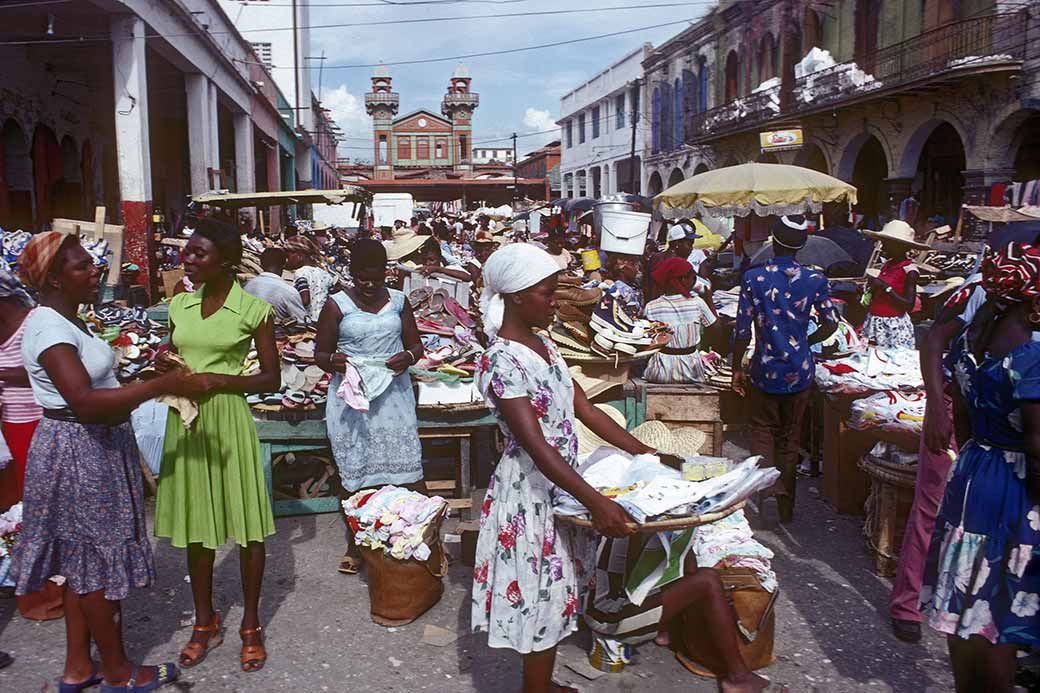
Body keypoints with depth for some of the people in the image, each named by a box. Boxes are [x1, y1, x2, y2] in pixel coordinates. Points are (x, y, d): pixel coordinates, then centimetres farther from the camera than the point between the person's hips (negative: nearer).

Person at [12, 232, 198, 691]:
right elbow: (84, 401, -31)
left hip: (95, 450, 10)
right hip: (78, 454, -10)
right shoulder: (48, 327, -21)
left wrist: (159, 381, 3)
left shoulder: (65, 321, 11)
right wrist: (160, 385, -30)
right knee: (98, 564, 4)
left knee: (84, 563, 17)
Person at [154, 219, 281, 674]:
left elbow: (272, 379, -5)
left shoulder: (252, 309, -7)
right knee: (195, 522, 13)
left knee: (246, 523, 3)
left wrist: (220, 380, -18)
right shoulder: (179, 305, 7)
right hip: (185, 420, 5)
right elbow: (171, 361, 18)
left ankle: (251, 626, 22)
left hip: (229, 419, -4)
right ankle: (205, 623, 31)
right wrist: (165, 366, -6)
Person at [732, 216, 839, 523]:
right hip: (800, 370, 2)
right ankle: (786, 506, 23)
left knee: (762, 429, 17)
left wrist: (737, 368, 2)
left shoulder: (753, 277, -10)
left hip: (765, 370, -2)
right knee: (790, 435, 15)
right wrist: (806, 341, 12)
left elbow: (743, 330, -9)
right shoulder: (814, 279, -5)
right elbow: (830, 323, -6)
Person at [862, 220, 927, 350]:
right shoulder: (886, 265, 11)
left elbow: (909, 305, -17)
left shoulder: (909, 270, -10)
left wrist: (885, 287, -20)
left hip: (894, 327, -7)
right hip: (875, 323, 7)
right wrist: (872, 287, 3)